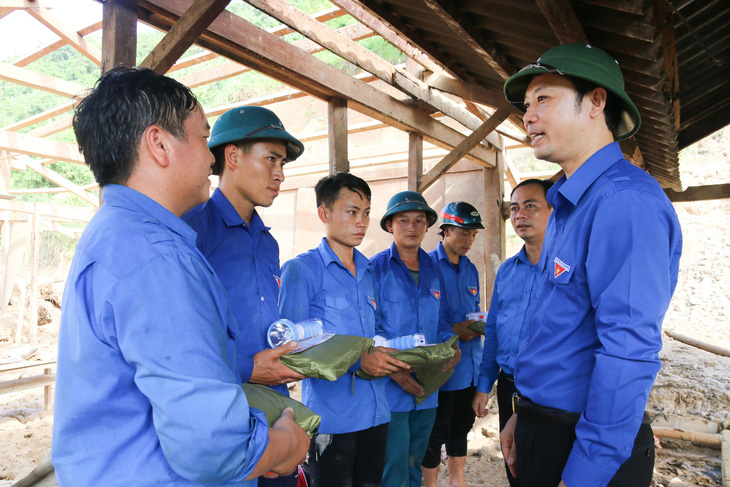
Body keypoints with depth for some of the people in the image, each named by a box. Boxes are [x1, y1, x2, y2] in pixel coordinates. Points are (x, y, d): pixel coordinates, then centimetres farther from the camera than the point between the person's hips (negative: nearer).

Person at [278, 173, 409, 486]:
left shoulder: (368, 272, 13)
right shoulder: (301, 269, -9)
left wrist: (391, 360, -1)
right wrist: (357, 359, -23)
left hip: (375, 412, 6)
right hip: (332, 415, -6)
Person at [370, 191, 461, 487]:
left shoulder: (434, 271, 9)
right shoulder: (376, 268, -8)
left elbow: (441, 321, 16)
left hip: (427, 389, 6)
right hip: (390, 388, -5)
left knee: (414, 461, 20)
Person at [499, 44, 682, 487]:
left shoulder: (626, 201, -21)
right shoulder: (567, 204, 9)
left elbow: (628, 354, -26)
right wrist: (524, 415, 15)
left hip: (589, 448, -9)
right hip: (544, 428, 9)